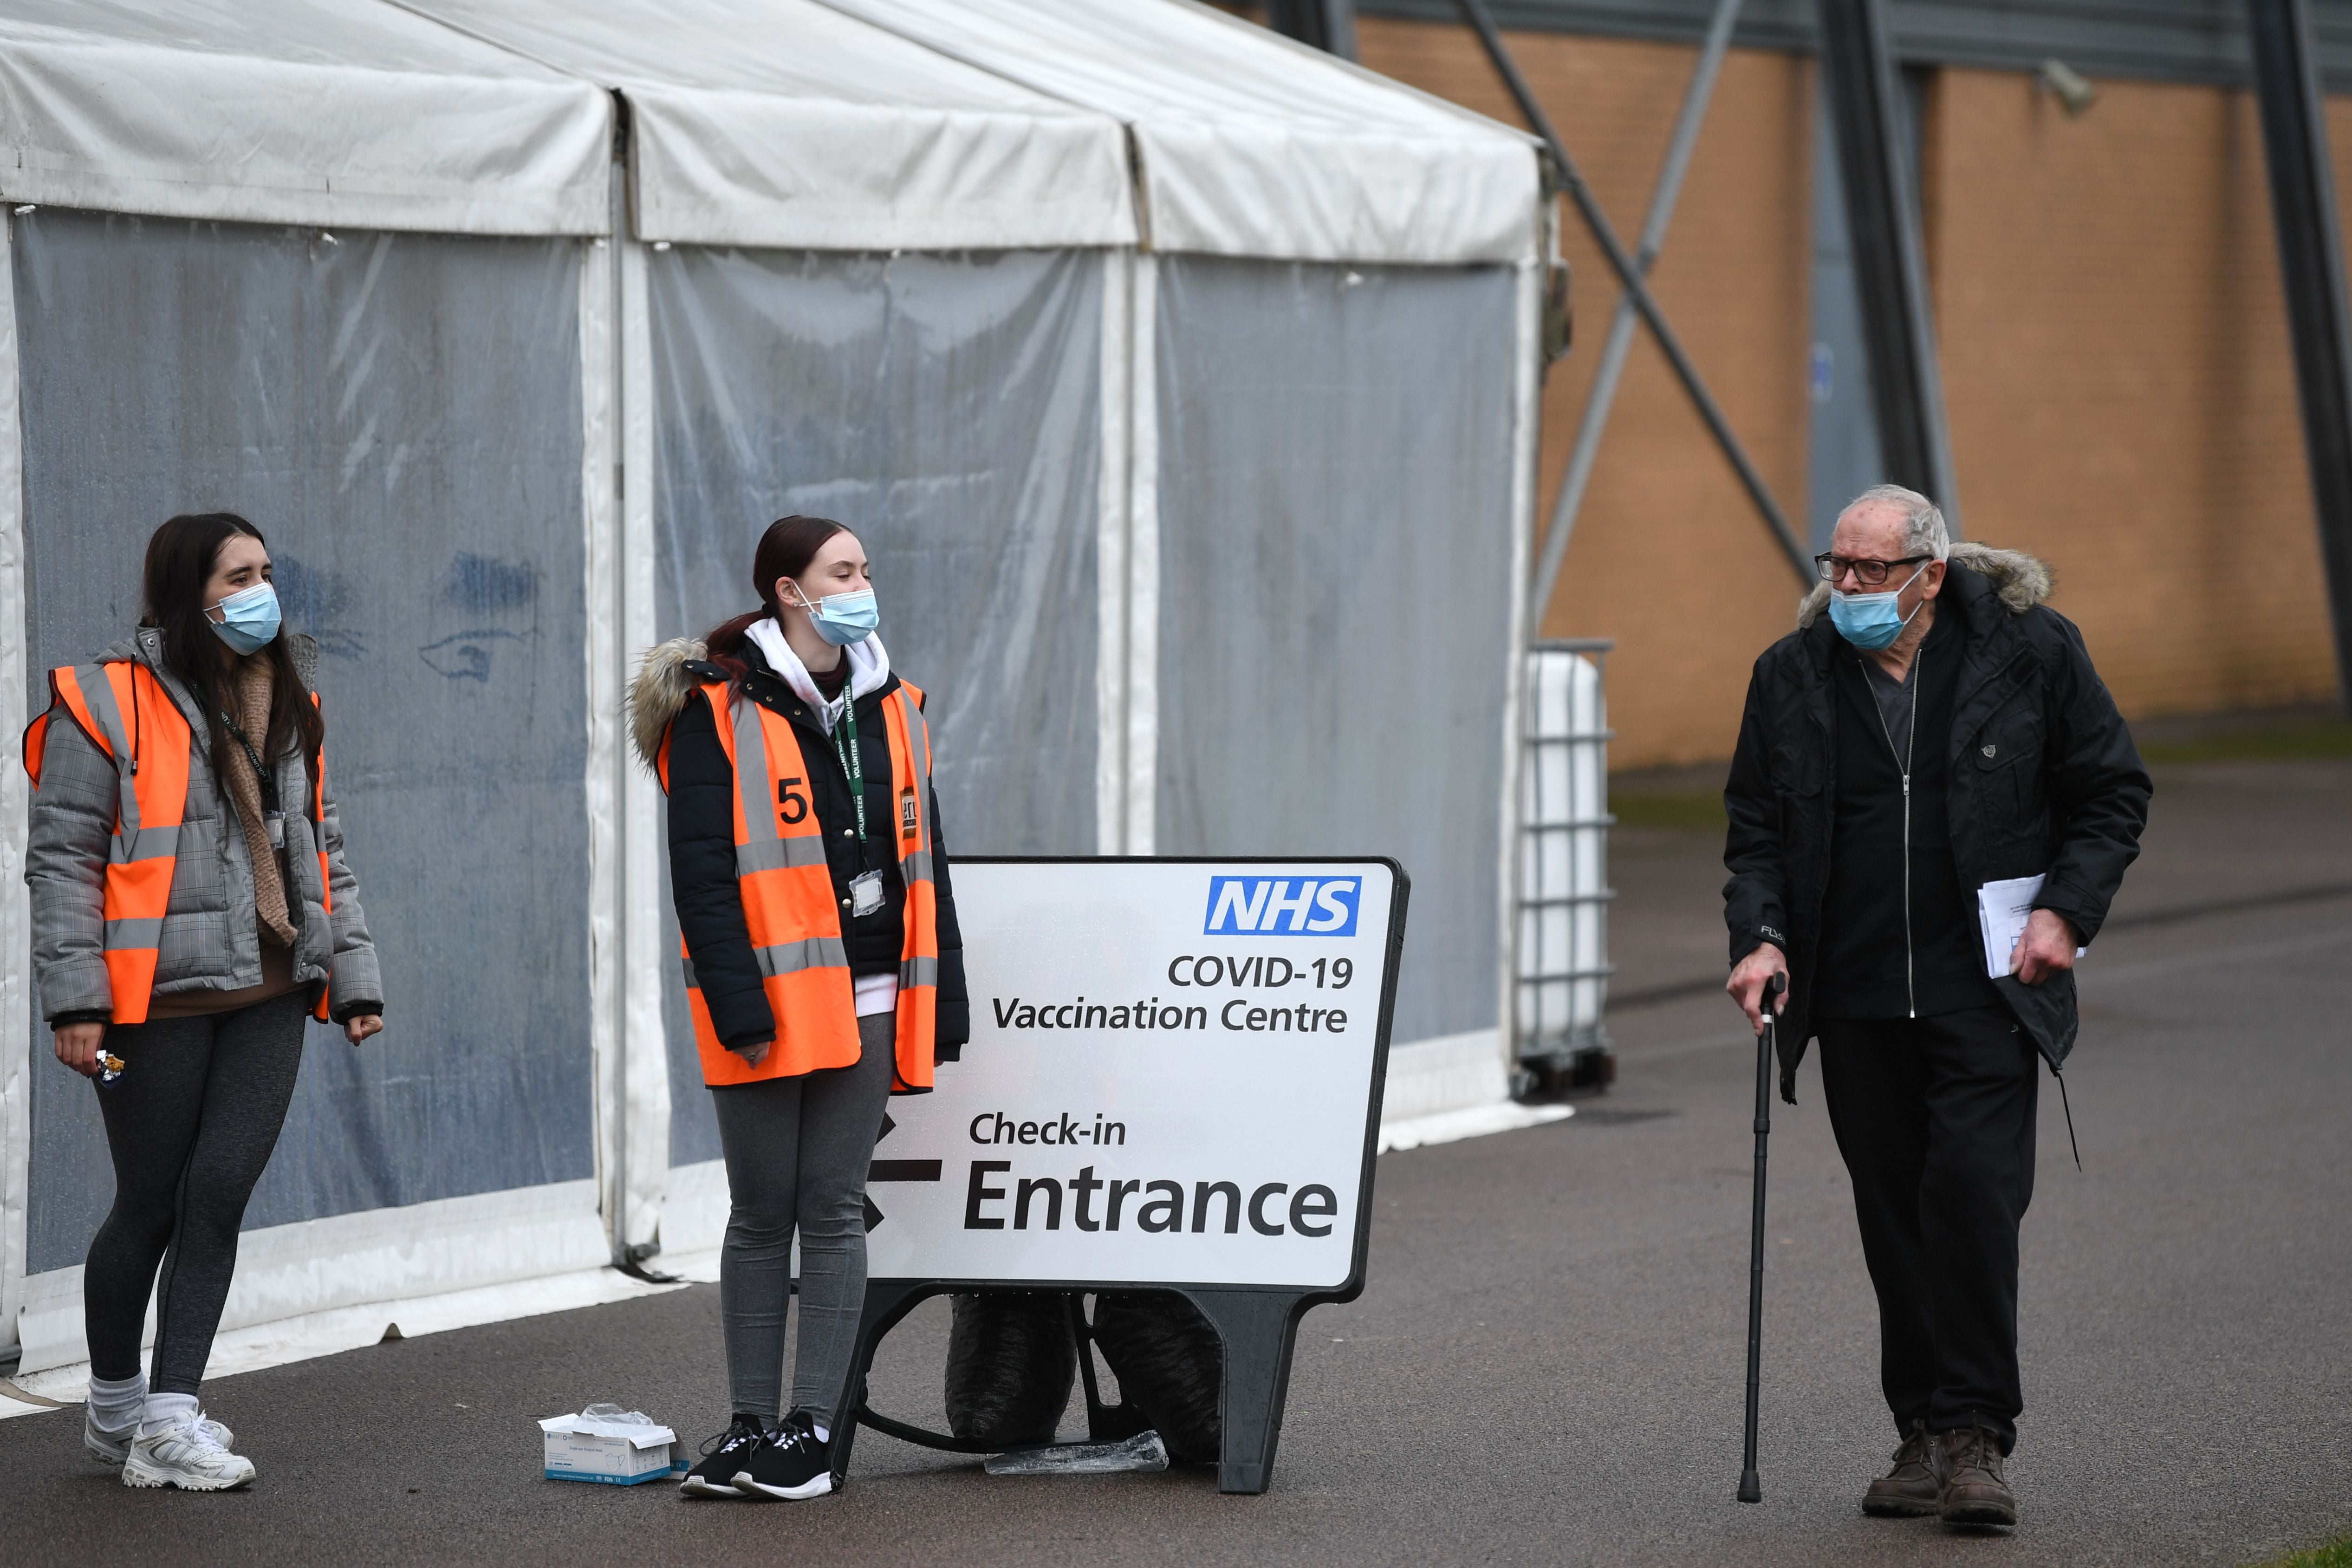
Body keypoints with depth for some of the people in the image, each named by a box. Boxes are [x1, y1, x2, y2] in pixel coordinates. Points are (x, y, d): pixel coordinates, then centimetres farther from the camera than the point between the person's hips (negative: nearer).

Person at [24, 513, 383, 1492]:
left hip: (268, 998, 5)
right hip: (158, 1002, -5)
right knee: (152, 1204, 3)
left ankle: (170, 1420, -3)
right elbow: (61, 857, -7)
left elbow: (322, 852, 21)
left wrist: (352, 976, 14)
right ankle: (115, 1406, 23)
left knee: (221, 1191, -4)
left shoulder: (292, 705, 14)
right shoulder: (110, 704, -6)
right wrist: (74, 1001, -13)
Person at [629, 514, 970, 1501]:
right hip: (768, 1001, -4)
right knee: (761, 1214, 4)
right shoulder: (720, 710, -5)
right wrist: (738, 1005, -17)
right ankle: (752, 1423, 12)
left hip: (865, 1001, 4)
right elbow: (701, 871, -10)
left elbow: (922, 860, 16)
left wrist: (941, 1004, 12)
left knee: (833, 1209, 3)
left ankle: (814, 1425, 7)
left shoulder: (890, 708, 12)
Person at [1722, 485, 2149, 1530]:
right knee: (1894, 1218, 6)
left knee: (1973, 1192, -13)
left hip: (1986, 987, -3)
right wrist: (1761, 936, -4)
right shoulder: (1793, 675, 4)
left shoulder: (2030, 651, -2)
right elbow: (1756, 827, 12)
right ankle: (1924, 1436, 15)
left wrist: (2067, 910, -7)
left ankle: (1975, 1438, -7)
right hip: (1856, 1000, 3)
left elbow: (2113, 791, 5)